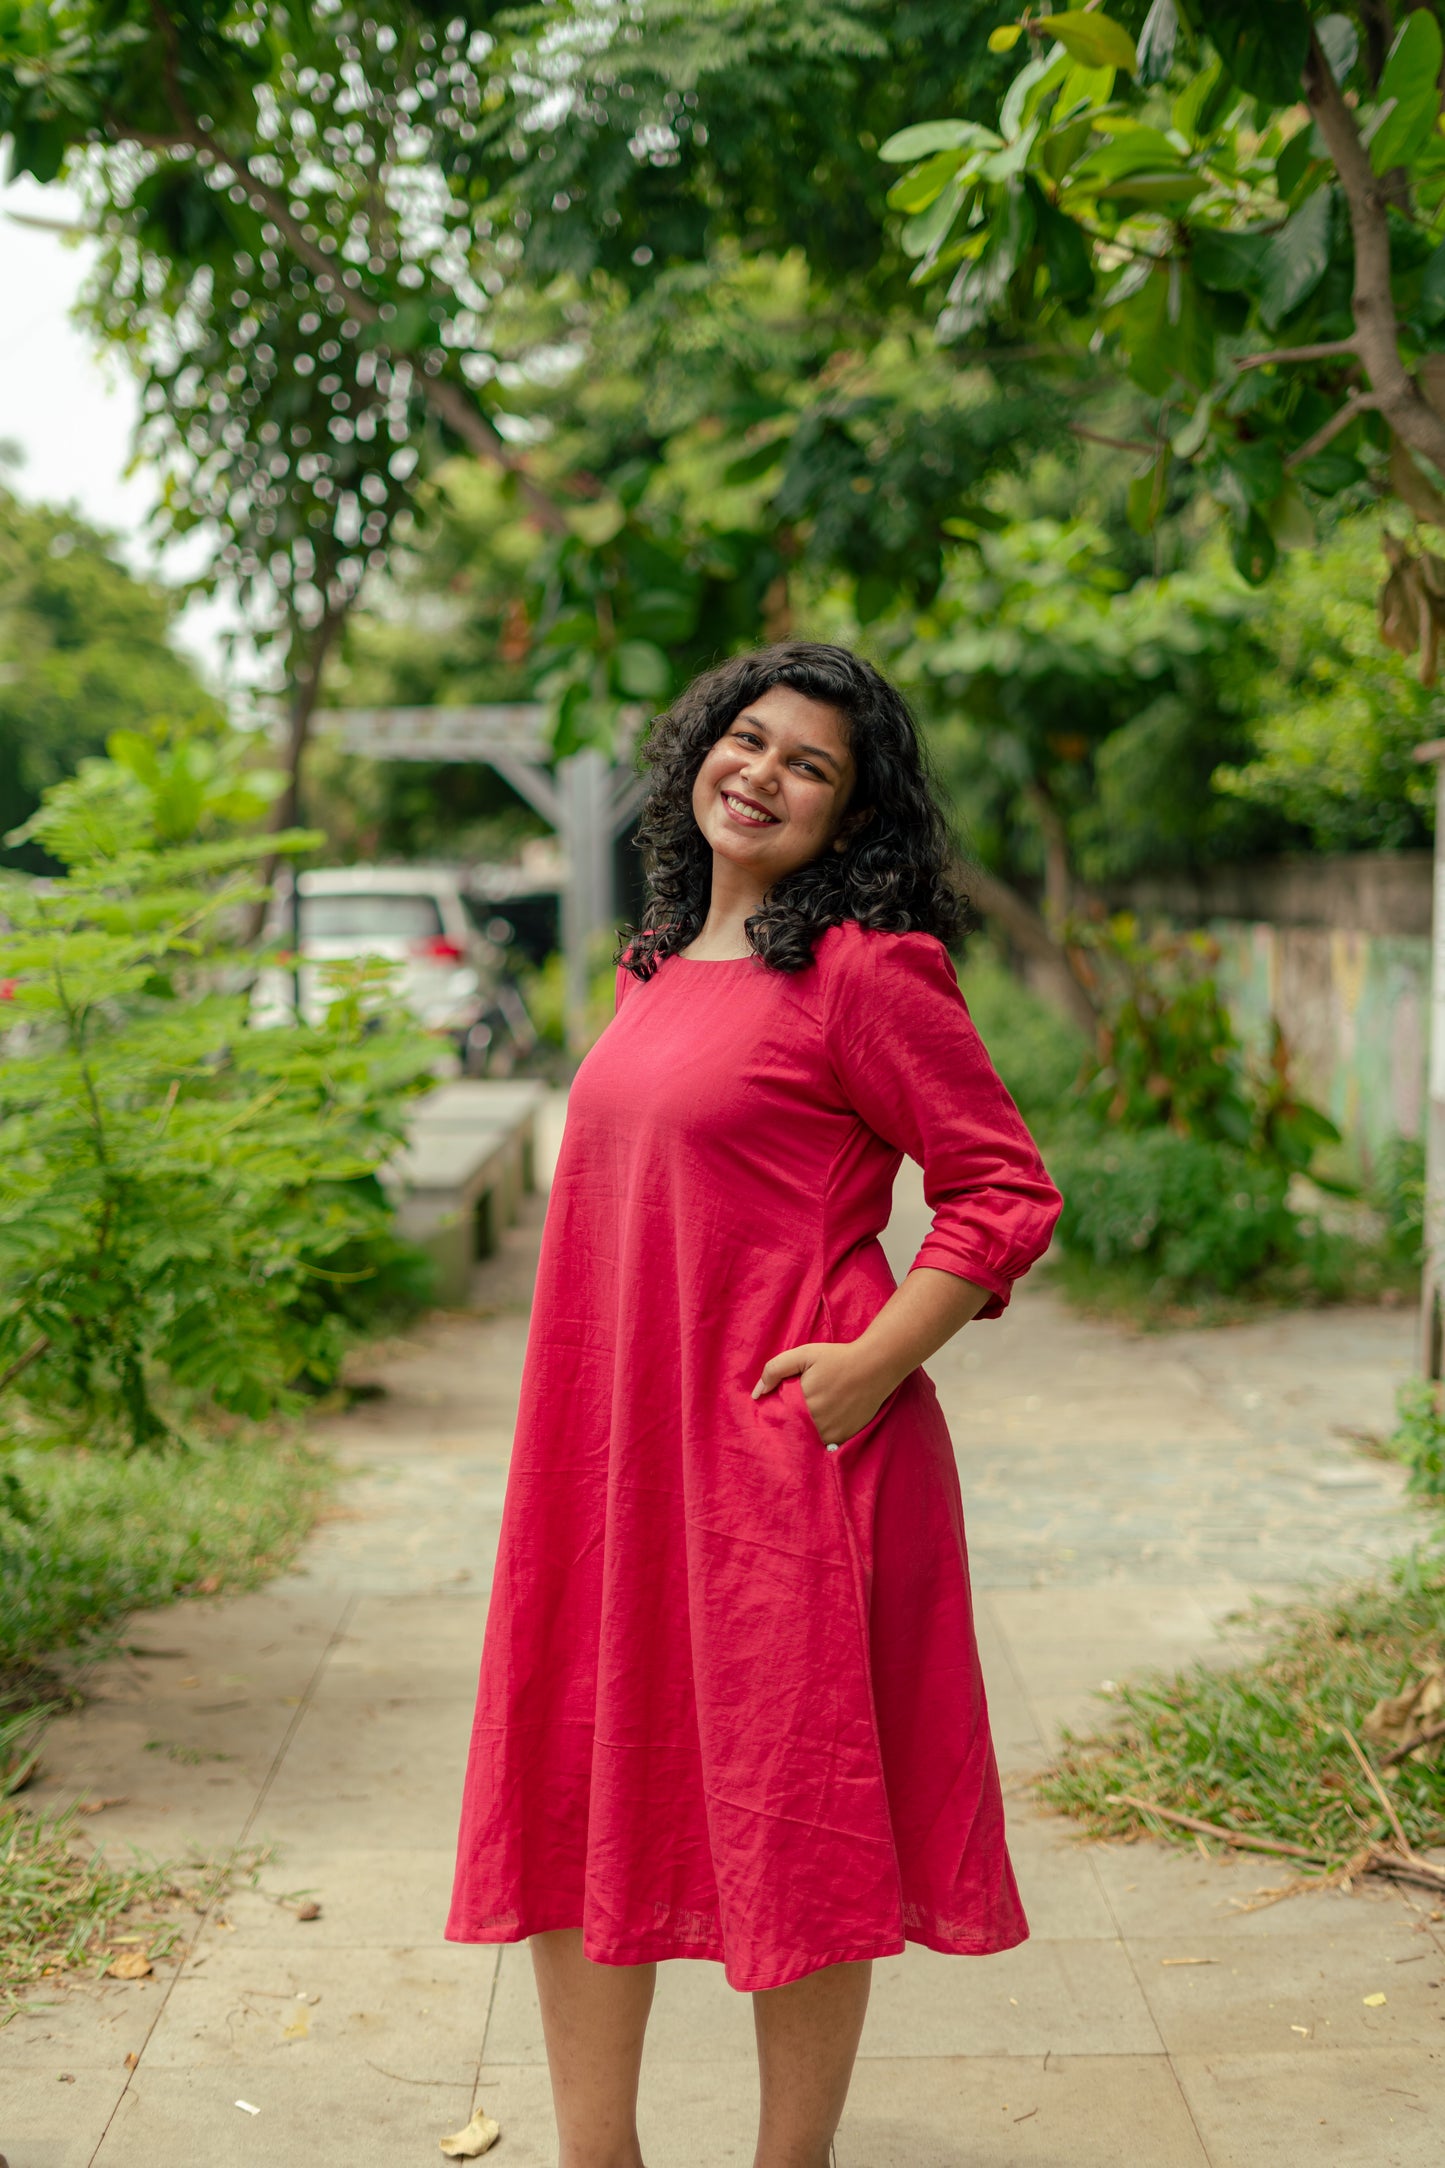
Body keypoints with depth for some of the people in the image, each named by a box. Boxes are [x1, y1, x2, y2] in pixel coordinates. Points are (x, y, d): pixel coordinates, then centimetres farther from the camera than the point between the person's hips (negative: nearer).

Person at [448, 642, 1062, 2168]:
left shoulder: (866, 973, -9)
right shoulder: (655, 969, 13)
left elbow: (1006, 1192, -9)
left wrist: (877, 1361, -18)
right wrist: (581, 1411, 16)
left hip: (780, 1443, -8)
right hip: (611, 1442, 8)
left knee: (792, 1810, 4)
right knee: (579, 1781, 12)